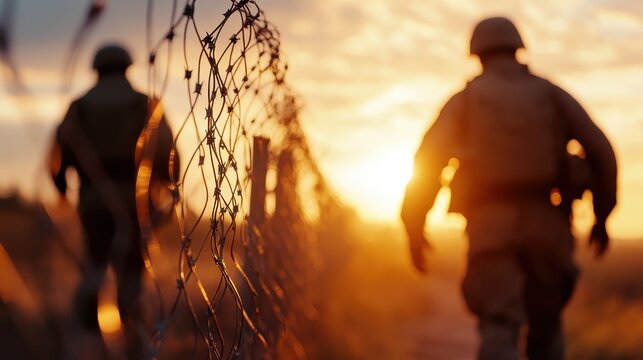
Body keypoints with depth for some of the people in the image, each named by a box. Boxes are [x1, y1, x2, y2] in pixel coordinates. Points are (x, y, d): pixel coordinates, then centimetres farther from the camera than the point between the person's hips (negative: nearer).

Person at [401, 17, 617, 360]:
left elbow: (429, 160, -3)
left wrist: (414, 227, 2)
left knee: (499, 331, -5)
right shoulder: (550, 92, 14)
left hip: (490, 227, -1)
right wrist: (602, 215, 12)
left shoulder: (465, 98, 10)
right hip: (544, 225, 2)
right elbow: (599, 149, 3)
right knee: (545, 326, 20)